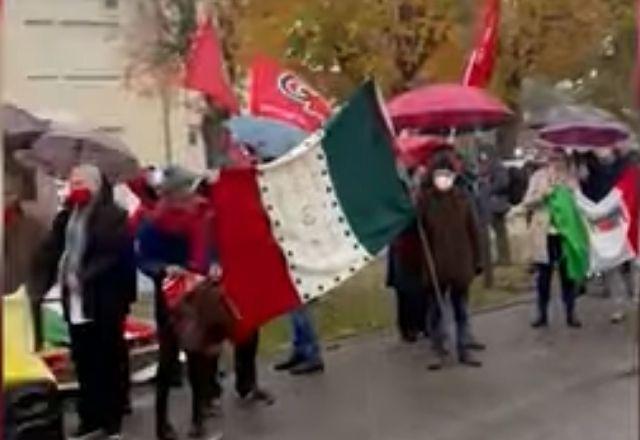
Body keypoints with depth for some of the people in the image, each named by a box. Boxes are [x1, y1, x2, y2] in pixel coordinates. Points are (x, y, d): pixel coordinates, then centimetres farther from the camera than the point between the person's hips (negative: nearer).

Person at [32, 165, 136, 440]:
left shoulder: (114, 216, -6)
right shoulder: (65, 217, 13)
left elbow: (116, 254, -16)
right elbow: (50, 252, 7)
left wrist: (85, 276, -21)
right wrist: (40, 281, -8)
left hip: (105, 303, -6)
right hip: (76, 302, 6)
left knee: (108, 363, 5)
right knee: (84, 364, 13)